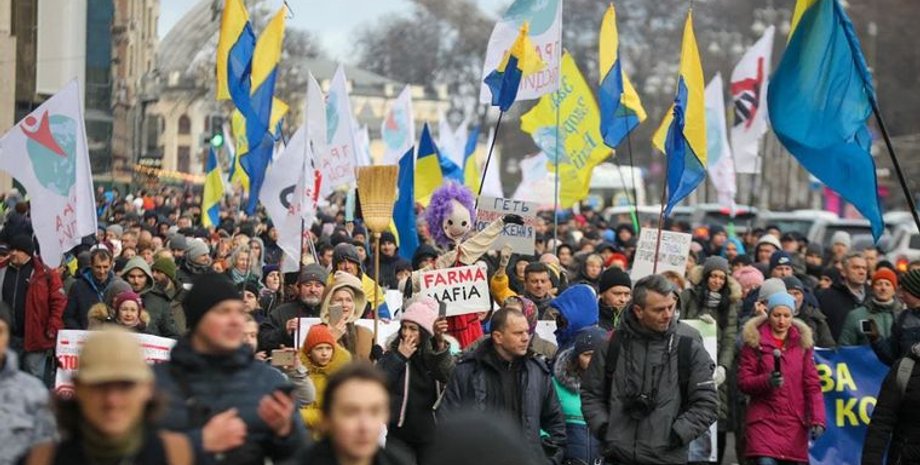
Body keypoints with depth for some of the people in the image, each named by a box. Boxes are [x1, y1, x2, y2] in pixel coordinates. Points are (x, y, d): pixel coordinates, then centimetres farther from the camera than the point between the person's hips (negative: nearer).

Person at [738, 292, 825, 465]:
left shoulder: (802, 342, 10)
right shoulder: (754, 341, 3)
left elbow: (812, 385, 6)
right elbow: (743, 381, 0)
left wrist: (817, 419, -5)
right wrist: (766, 381, -20)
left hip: (795, 423, 3)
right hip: (764, 420, -2)